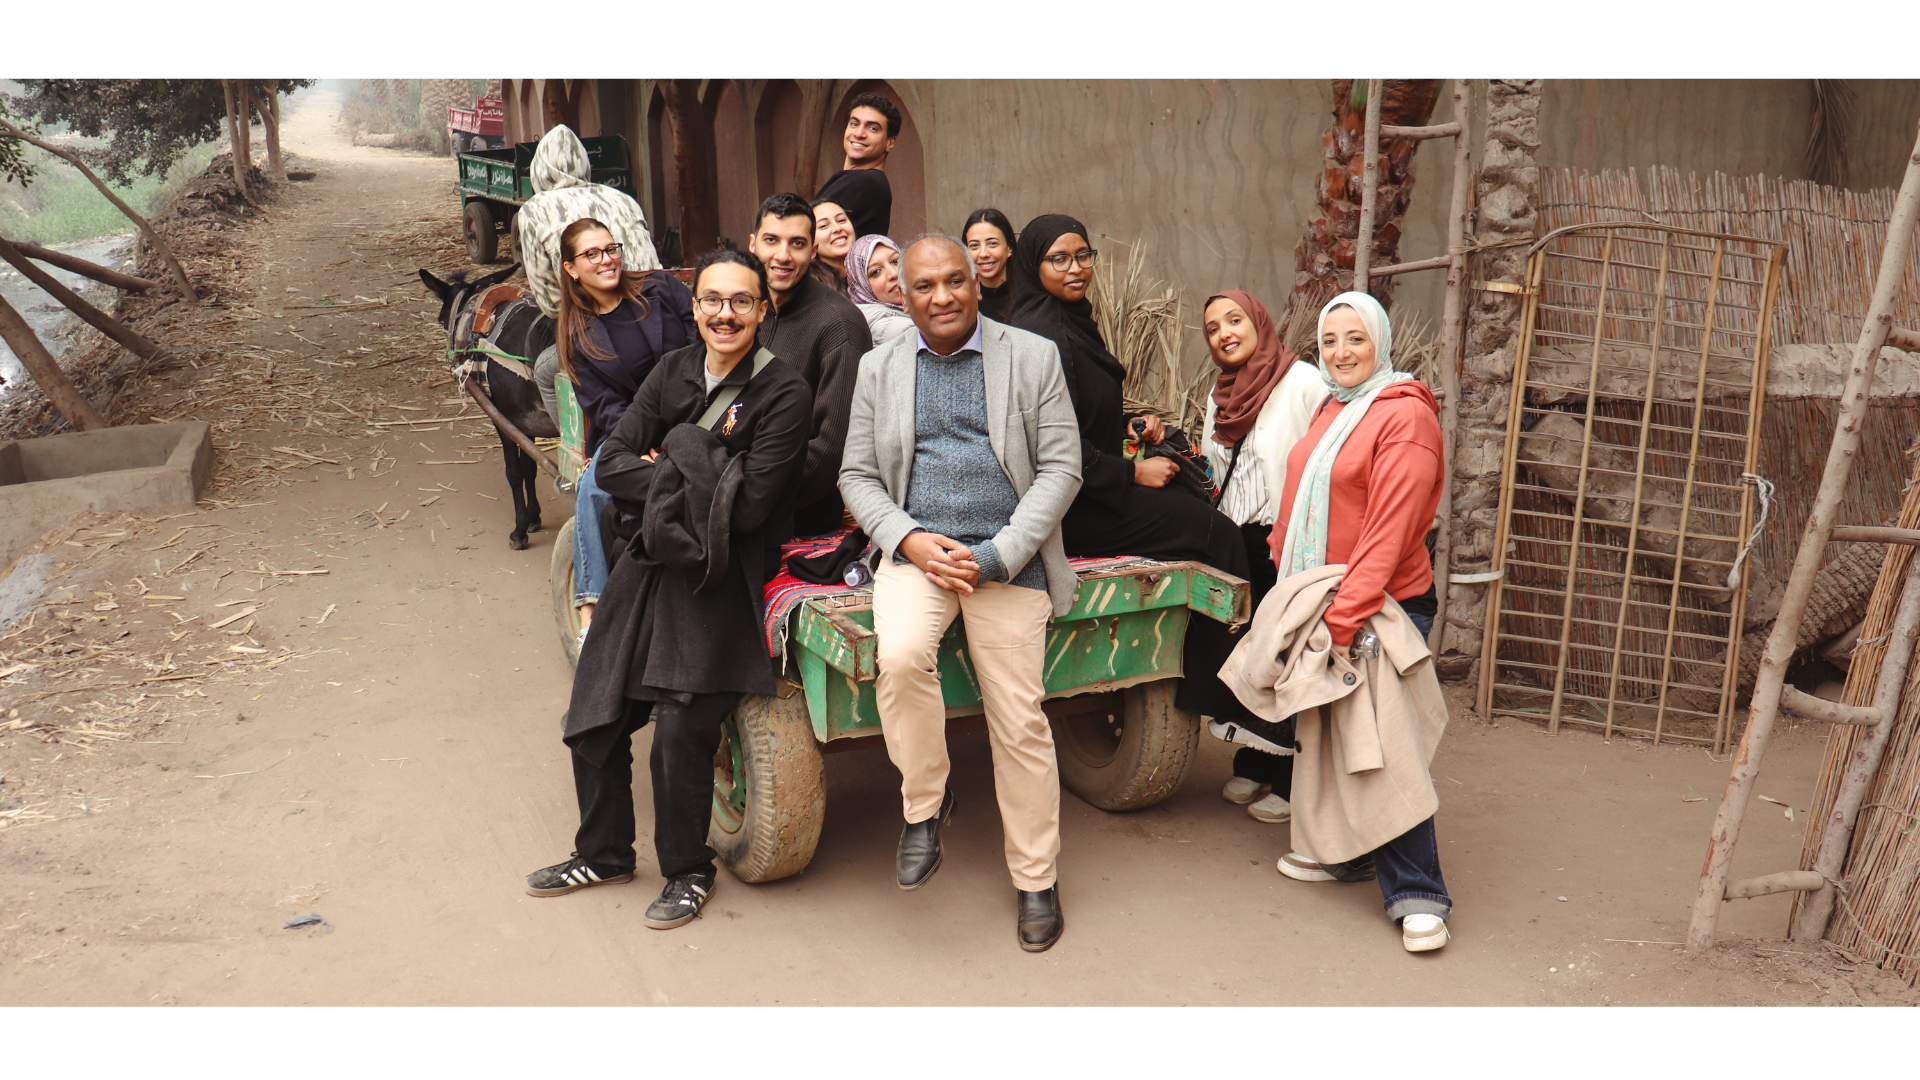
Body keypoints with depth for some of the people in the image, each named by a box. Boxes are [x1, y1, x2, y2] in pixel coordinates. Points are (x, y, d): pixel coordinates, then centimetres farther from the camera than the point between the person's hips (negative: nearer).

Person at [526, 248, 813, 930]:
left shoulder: (784, 393, -10)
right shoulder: (673, 372, 8)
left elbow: (750, 505, -17)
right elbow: (611, 465, 2)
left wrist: (669, 469, -8)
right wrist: (694, 480, -12)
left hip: (721, 579, -6)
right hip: (647, 566, 6)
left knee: (681, 732, -14)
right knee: (593, 721, 9)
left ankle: (687, 872, 12)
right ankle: (603, 853, 32)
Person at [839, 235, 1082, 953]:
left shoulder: (1033, 357, 5)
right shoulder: (879, 367, 12)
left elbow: (1061, 468, 0)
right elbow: (857, 477, 10)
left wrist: (995, 556, -11)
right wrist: (911, 540, -10)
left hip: (1008, 558, -1)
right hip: (915, 549, 1)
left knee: (1020, 721, -3)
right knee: (901, 656, -29)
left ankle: (1036, 881, 15)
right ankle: (924, 804, -4)